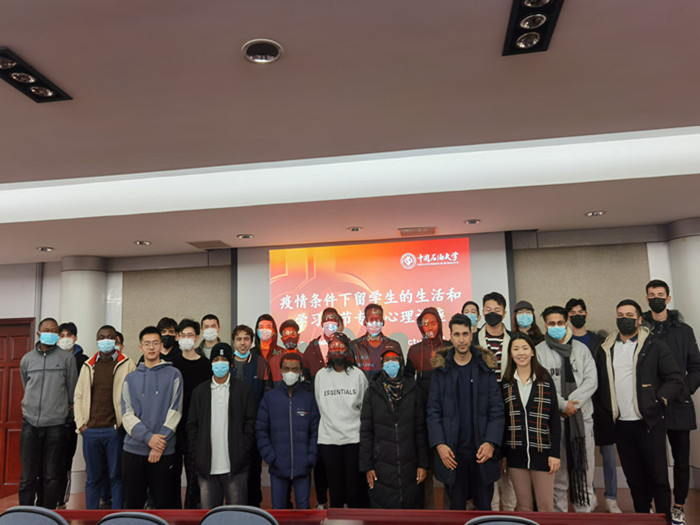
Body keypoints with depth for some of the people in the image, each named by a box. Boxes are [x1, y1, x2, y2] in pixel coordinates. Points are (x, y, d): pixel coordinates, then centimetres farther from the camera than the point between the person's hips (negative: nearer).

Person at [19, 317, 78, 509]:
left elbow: (72, 390, 7)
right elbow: (27, 388, 21)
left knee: (51, 477, 4)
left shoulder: (67, 358, 1)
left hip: (55, 424, -2)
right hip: (30, 422, 2)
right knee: (28, 476, 4)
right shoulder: (27, 359, 9)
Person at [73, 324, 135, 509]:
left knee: (116, 477, 3)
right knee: (93, 478, 10)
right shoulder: (88, 366, 12)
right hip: (91, 430, 3)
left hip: (115, 430, -3)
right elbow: (79, 396, 14)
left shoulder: (127, 365, 1)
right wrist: (80, 423, 5)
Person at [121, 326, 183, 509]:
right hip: (133, 449, 2)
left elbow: (175, 411, -3)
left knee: (165, 503, 3)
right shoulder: (131, 379, 10)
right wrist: (148, 437, -14)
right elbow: (127, 415, 0)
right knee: (132, 502, 9)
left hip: (165, 451, -2)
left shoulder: (173, 374, 3)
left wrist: (160, 441, -13)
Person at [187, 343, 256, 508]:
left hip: (235, 466, -2)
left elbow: (250, 421, 1)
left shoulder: (243, 389, 3)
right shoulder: (199, 391, 10)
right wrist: (196, 454, 0)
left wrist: (243, 450, -8)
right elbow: (192, 425, 10)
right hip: (207, 467, 2)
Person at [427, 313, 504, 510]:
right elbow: (433, 411, 0)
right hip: (452, 452, 0)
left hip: (481, 450, 0)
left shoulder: (485, 367, 2)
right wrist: (439, 444, -12)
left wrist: (491, 442, -13)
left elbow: (497, 409, 0)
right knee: (457, 506, 10)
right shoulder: (441, 369, 2)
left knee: (484, 505, 8)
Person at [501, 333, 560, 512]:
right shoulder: (506, 383, 5)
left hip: (541, 451, -2)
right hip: (516, 453, 2)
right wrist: (502, 453, 6)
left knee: (546, 507, 1)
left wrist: (555, 453, -7)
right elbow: (502, 419, 8)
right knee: (524, 506, 9)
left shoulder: (545, 380, 0)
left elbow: (555, 419, -1)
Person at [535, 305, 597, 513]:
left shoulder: (581, 349, 11)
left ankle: (585, 510, 17)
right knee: (557, 469, 1)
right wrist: (563, 405, -12)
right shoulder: (539, 351, 2)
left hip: (582, 415, 3)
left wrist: (573, 402, -10)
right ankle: (559, 512, 11)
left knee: (584, 466, 6)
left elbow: (591, 381, 2)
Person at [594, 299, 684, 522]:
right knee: (634, 478, 12)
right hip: (621, 424, 3)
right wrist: (606, 410, 5)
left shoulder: (654, 346, -1)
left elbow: (676, 380, -3)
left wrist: (659, 399, -11)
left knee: (658, 476, 4)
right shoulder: (605, 349, 9)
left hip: (649, 422, -3)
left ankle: (664, 518, 18)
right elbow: (598, 384, 13)